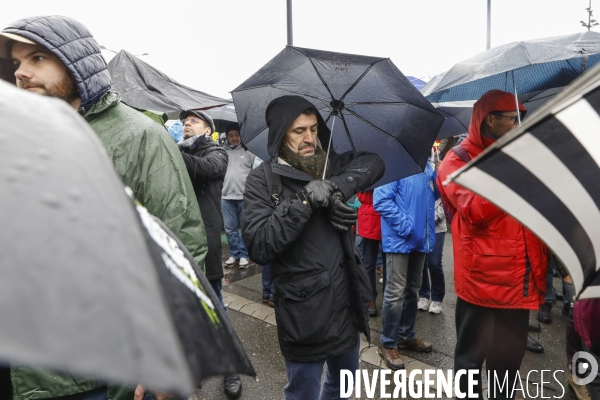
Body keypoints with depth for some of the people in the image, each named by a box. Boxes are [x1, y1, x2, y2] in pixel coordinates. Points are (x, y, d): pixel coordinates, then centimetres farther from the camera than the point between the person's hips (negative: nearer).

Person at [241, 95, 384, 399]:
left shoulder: (329, 164, 5)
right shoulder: (263, 179, -12)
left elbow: (374, 163, -5)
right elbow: (259, 247, -21)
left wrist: (337, 187, -19)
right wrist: (303, 202, -26)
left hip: (347, 300, 6)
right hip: (303, 313, -5)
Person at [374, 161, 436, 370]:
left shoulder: (426, 165, 7)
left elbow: (431, 194, 15)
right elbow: (381, 200, -21)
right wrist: (405, 225, -21)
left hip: (420, 237, 8)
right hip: (399, 238, -8)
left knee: (413, 289, 18)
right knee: (396, 292, -1)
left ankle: (406, 334, 35)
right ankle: (387, 343, 14)